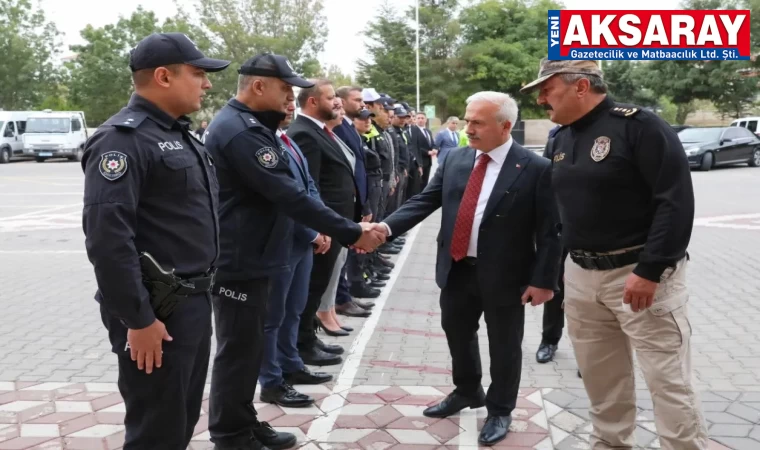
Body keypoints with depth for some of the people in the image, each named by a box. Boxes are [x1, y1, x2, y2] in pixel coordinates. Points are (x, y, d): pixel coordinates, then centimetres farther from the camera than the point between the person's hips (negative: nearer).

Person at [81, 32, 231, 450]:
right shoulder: (123, 138, -16)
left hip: (193, 302, 9)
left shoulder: (179, 135, 14)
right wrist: (138, 319, -23)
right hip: (157, 310, -9)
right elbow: (107, 236, -24)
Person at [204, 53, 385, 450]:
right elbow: (290, 196, -26)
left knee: (247, 346, 18)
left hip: (249, 256, 10)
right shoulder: (242, 130, -22)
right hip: (239, 262, -10)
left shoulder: (245, 124, 13)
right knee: (237, 350, 3)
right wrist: (351, 234, -22)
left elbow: (282, 190, 13)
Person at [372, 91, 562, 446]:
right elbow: (425, 201, 0)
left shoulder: (536, 169, -12)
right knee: (457, 335, 21)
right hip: (457, 269, 5)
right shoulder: (455, 160, 3)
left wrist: (543, 280, -14)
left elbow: (549, 231, -11)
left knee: (503, 346, 12)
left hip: (504, 276, -5)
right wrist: (387, 227, -14)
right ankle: (466, 392, 47)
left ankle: (500, 410, 35)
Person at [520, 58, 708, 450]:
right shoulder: (562, 138, 10)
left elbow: (676, 201, -17)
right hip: (580, 277, 7)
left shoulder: (638, 125, -12)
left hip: (641, 274, -7)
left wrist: (650, 271, -21)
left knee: (668, 381, 0)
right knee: (600, 379, 16)